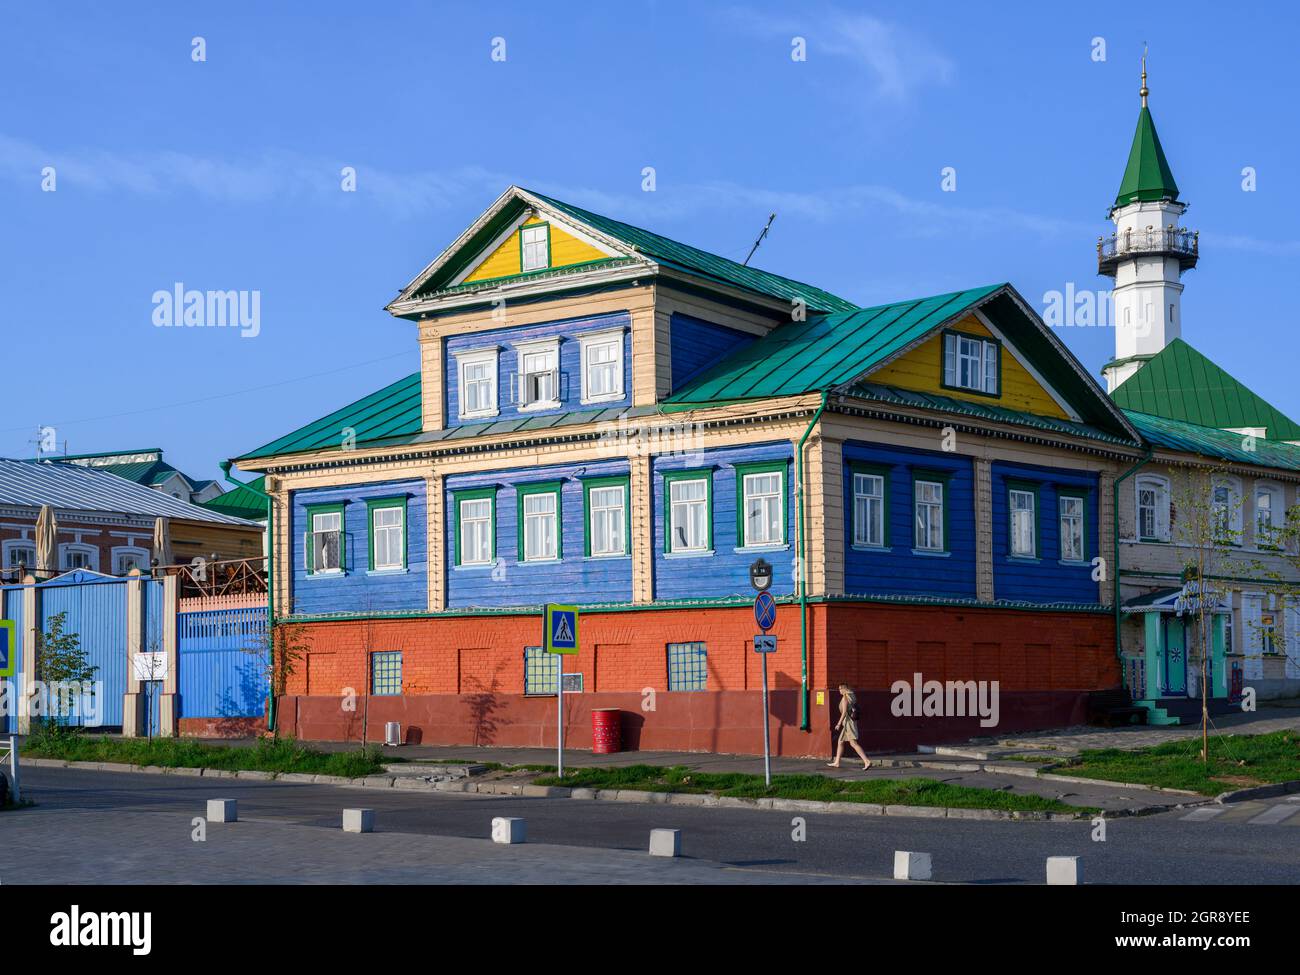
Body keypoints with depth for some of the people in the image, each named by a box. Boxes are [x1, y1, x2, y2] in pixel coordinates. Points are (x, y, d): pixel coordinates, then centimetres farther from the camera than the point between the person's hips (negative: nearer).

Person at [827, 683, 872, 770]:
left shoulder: (845, 698, -12)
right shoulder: (852, 697, 14)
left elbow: (844, 712, -18)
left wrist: (839, 724, -17)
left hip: (848, 722, -10)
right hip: (853, 720, 10)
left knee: (853, 743, -14)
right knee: (840, 742, 17)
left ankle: (867, 761, -21)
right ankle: (836, 763, 23)